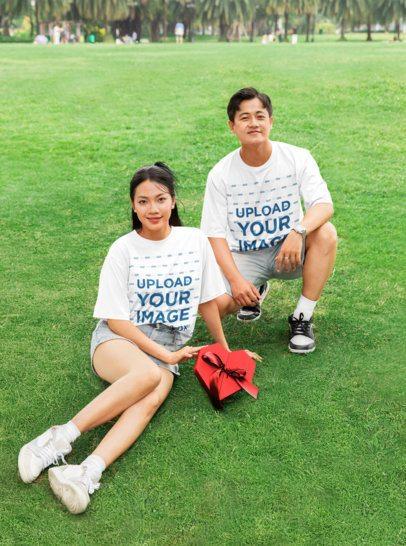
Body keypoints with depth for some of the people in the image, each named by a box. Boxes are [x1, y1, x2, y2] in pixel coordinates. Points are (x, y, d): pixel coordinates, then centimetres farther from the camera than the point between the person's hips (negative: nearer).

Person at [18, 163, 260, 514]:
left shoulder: (195, 241, 3)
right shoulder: (124, 249, -4)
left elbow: (207, 300, 12)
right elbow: (115, 318, -6)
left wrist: (225, 350, 16)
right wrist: (164, 354, -13)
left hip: (167, 352, 2)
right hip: (116, 341, -2)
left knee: (152, 399, -31)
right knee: (148, 374, -37)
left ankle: (88, 472, -48)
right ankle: (61, 438, -35)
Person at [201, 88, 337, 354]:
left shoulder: (297, 158, -9)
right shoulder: (221, 174, -8)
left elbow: (324, 205, -20)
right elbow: (215, 234, -9)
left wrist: (298, 231, -41)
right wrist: (236, 279, -23)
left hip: (289, 251, 0)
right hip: (243, 256, 0)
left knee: (326, 233, -30)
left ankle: (302, 318, -15)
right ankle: (256, 291, 13)